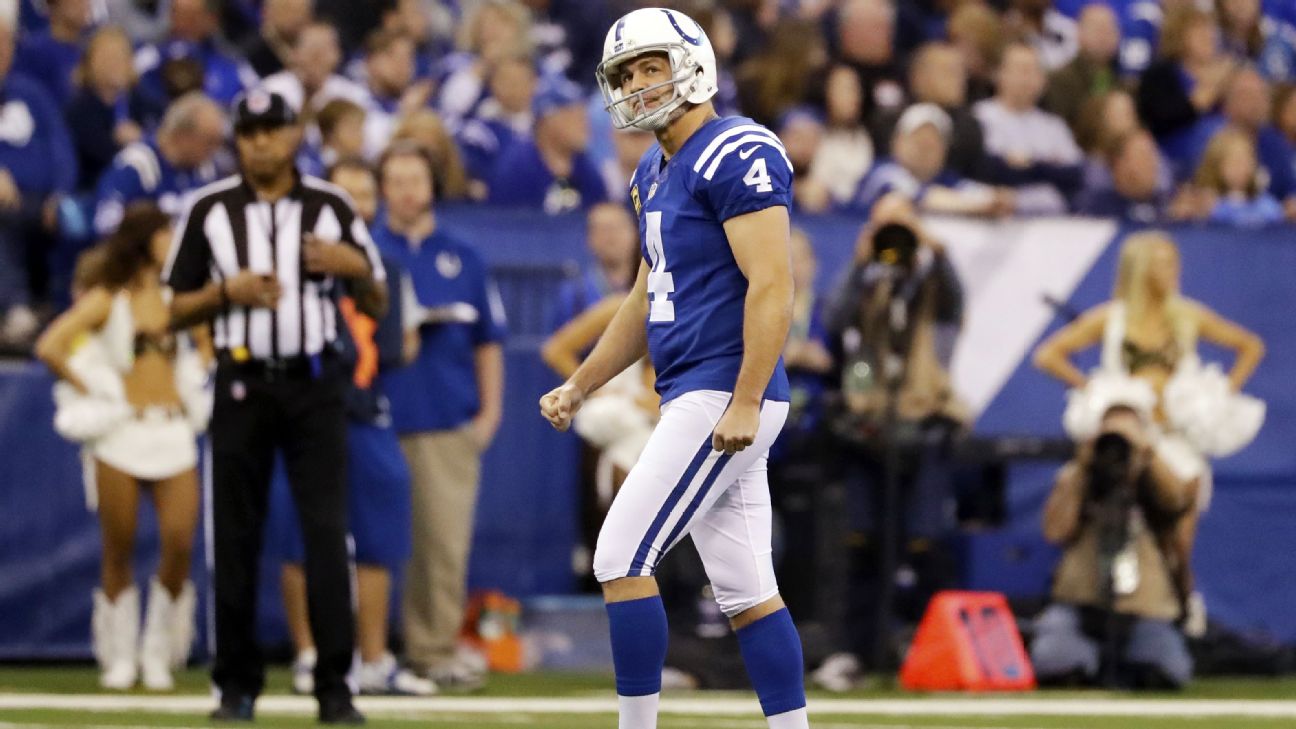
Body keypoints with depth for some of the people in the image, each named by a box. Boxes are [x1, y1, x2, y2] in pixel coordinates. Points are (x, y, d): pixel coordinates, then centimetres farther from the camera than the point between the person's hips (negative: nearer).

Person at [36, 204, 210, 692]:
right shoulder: (108, 299, -1)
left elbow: (208, 343, 27)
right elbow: (50, 348, -11)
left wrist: (194, 386, 12)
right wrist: (91, 393, -6)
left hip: (174, 431, 3)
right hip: (121, 433, -3)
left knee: (180, 545, -10)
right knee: (119, 552, 1)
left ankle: (159, 656, 4)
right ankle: (119, 660, 11)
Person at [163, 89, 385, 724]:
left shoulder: (330, 207, 7)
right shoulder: (208, 209, 5)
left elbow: (376, 305, 11)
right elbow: (177, 310, 7)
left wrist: (356, 268, -9)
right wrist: (227, 292, -11)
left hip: (314, 385, 0)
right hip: (242, 384, 0)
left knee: (327, 531, -8)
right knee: (235, 535, 2)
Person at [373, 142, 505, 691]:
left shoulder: (462, 259, 16)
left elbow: (488, 341, 15)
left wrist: (490, 411, 6)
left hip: (450, 420, 1)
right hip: (382, 418, -1)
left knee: (446, 539, -4)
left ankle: (437, 648, 1)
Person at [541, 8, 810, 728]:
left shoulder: (735, 156, -12)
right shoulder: (655, 173, 18)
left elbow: (771, 285, -19)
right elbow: (646, 302, 27)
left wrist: (746, 401, -25)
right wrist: (578, 387, 24)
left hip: (723, 395, -10)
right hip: (692, 399, 10)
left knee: (621, 558, -10)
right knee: (746, 592, 8)